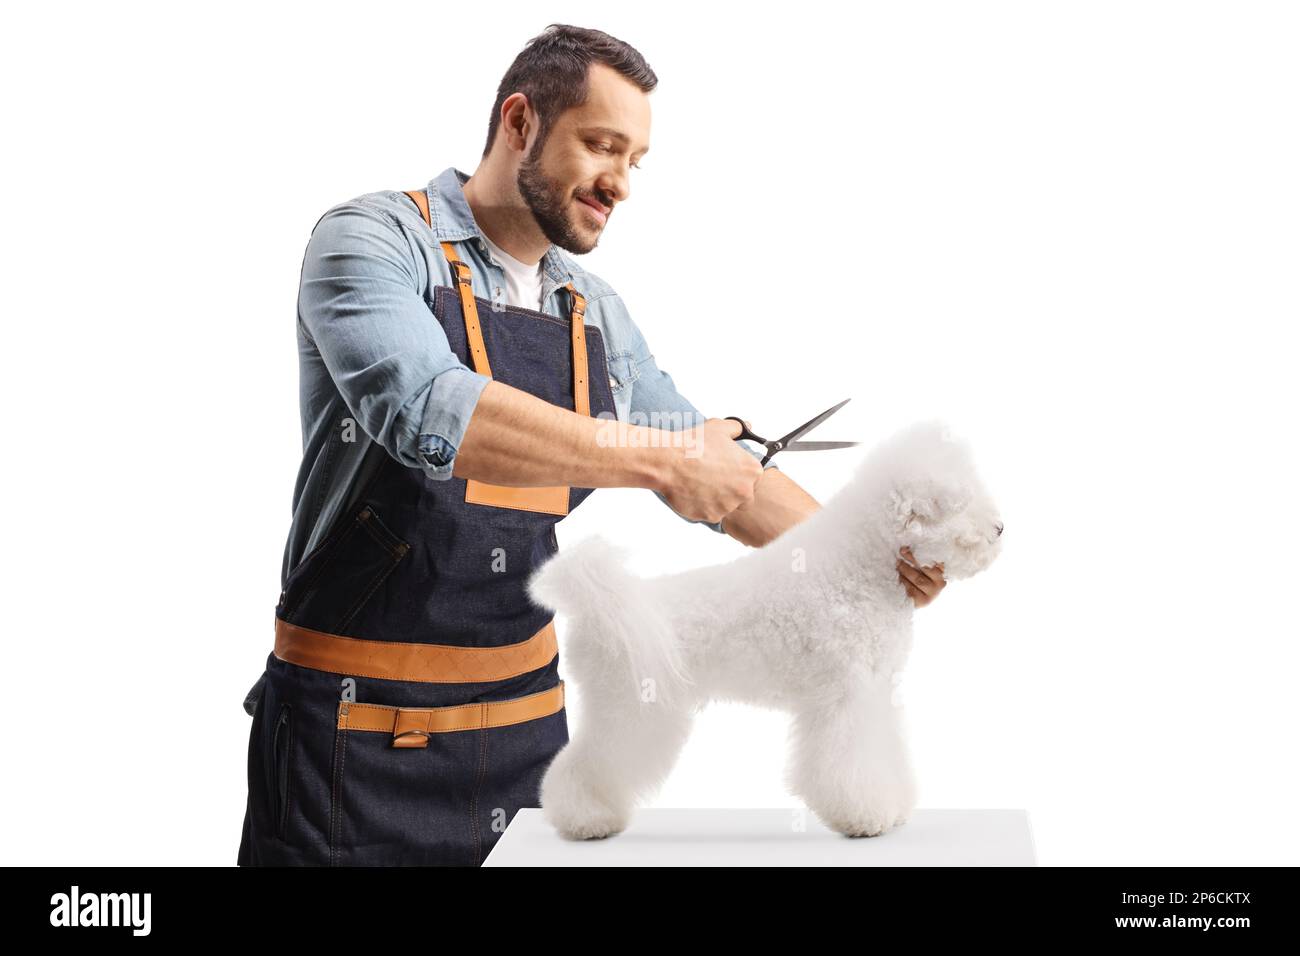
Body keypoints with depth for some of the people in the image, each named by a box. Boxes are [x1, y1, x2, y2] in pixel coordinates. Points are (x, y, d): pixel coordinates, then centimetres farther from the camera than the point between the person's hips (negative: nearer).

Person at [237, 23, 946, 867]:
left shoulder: (598, 314, 8)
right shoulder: (374, 240, -9)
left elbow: (725, 470, 13)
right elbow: (425, 411, -29)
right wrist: (656, 457, -28)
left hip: (528, 714, 6)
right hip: (359, 726, -5)